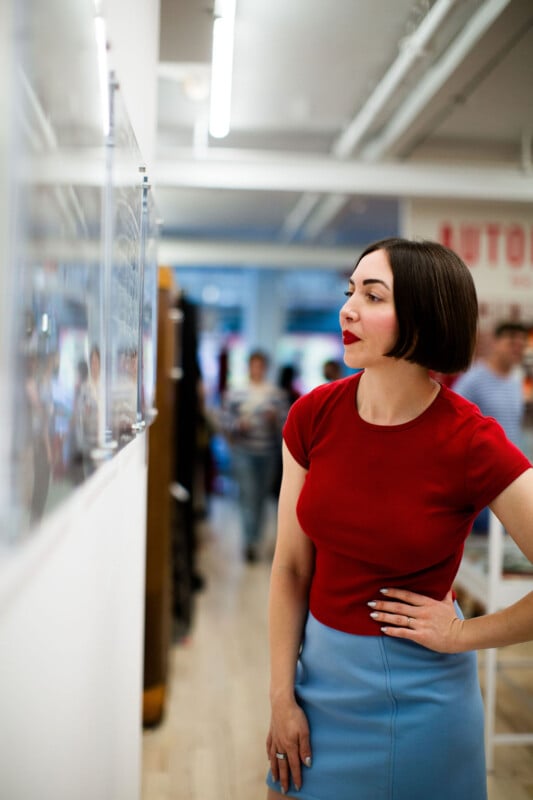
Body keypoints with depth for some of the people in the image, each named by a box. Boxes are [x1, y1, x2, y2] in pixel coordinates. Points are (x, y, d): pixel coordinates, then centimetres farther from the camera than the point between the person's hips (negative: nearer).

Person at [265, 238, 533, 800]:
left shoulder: (471, 444, -20)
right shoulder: (313, 416, -9)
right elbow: (291, 569, -4)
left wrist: (462, 634, -11)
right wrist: (282, 697, -3)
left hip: (419, 686, -3)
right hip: (322, 668, 4)